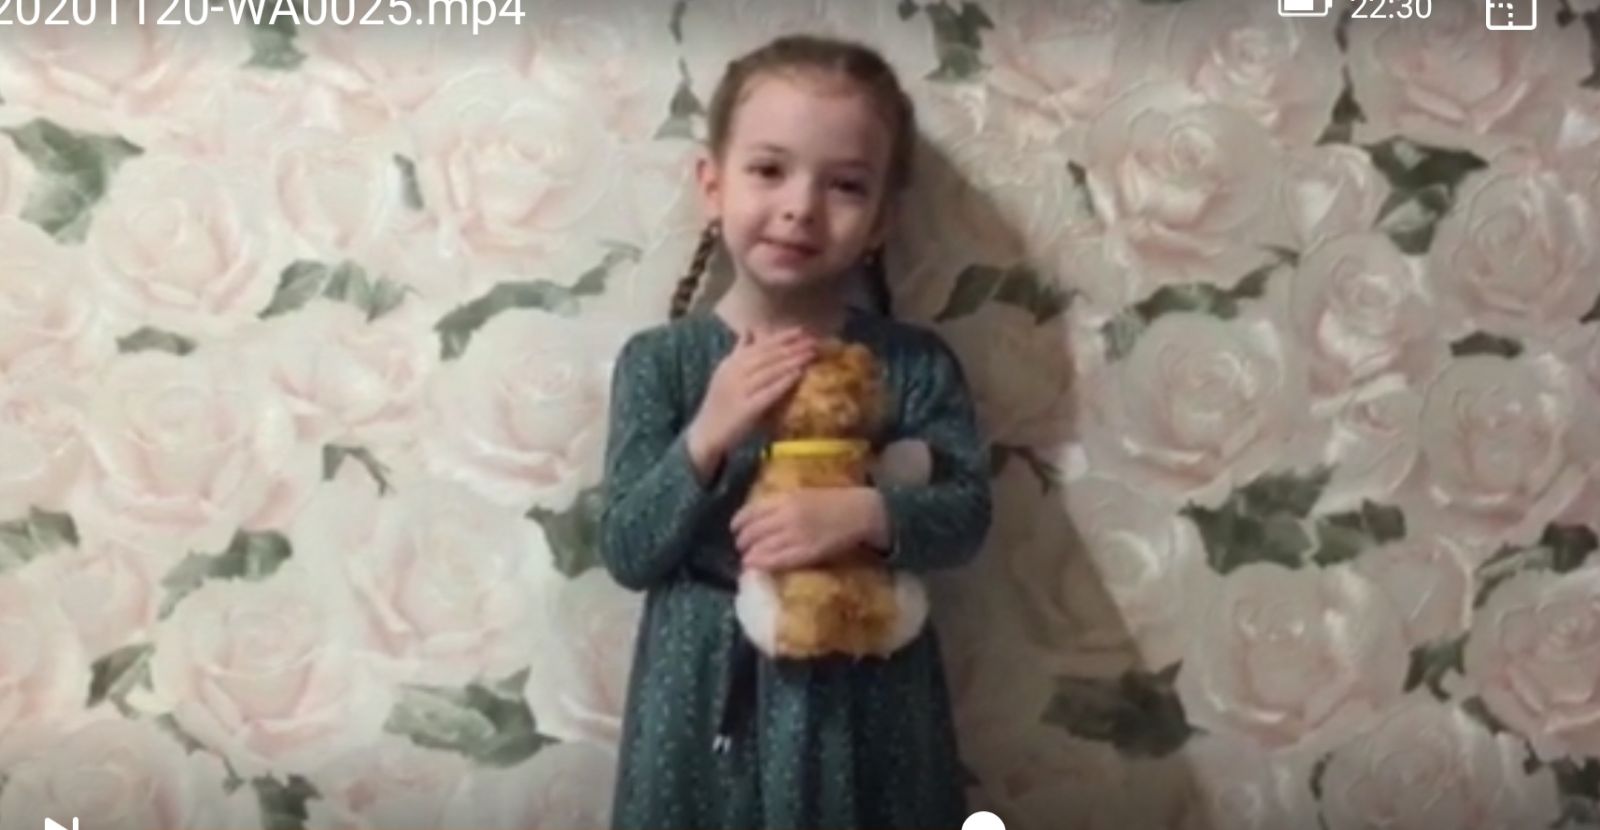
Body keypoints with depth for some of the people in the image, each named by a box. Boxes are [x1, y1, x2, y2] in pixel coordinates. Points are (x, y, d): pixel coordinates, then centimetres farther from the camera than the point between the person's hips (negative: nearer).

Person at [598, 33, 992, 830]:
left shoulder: (913, 363, -3)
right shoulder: (658, 360, -5)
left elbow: (967, 512, -6)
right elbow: (627, 552, -8)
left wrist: (865, 513, -25)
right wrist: (707, 437, -22)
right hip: (708, 697, 0)